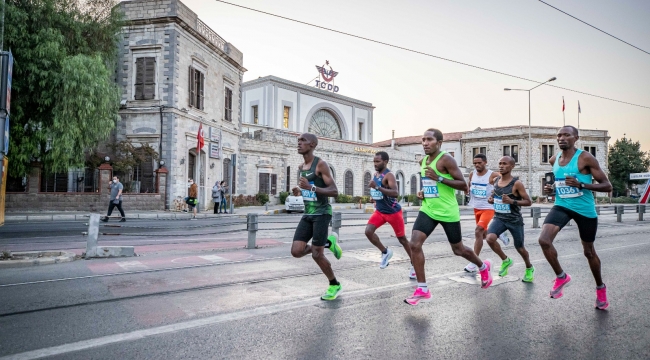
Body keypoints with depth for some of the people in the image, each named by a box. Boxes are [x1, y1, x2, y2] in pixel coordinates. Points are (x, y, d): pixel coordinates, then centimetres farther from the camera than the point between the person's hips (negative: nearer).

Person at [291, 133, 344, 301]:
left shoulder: (320, 164, -12)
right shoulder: (301, 167, 12)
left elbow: (334, 191, -17)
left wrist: (311, 187, -28)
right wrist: (299, 191, 4)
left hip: (322, 213, -7)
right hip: (307, 214, 7)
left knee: (317, 254, -4)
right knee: (296, 252, -3)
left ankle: (335, 285, 21)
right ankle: (328, 242, 21)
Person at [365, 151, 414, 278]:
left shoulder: (389, 175, -19)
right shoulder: (375, 174, 6)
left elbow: (396, 193, -35)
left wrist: (377, 187, -41)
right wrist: (374, 196, 9)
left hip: (393, 212, -7)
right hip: (379, 211, 7)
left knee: (402, 239, 5)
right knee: (368, 231, -14)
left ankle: (414, 265, 23)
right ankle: (385, 252, 8)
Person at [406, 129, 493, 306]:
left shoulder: (446, 159, -15)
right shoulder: (423, 161, 8)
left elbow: (464, 186, -17)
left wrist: (439, 178, -26)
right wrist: (422, 192, 4)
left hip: (448, 212, -6)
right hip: (428, 210, 6)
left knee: (458, 250, 12)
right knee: (414, 244, -13)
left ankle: (483, 267, 45)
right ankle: (422, 289, -3)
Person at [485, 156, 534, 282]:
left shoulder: (517, 183, -14)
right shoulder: (496, 180, 2)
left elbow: (529, 202, -12)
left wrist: (512, 201, -27)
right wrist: (491, 199, -1)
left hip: (515, 220, -4)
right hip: (499, 218, 4)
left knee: (520, 248, 11)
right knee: (490, 238, -22)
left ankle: (529, 268, 43)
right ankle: (505, 260, 6)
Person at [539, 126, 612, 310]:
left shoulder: (586, 158, -13)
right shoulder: (554, 160, 3)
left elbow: (607, 185, -12)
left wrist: (581, 185, -27)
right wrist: (552, 188, 1)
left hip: (585, 209, -3)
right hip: (562, 206, 4)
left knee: (589, 252, 12)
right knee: (544, 240, -20)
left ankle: (600, 288, 39)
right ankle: (561, 276, 4)